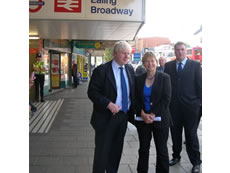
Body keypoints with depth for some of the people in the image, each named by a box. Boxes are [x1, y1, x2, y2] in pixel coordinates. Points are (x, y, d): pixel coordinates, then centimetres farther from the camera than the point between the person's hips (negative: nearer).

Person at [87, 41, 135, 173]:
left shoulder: (130, 69, 5)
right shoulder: (102, 70, -12)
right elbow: (92, 92, -15)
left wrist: (133, 110, 2)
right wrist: (108, 104, -27)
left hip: (124, 116, 6)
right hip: (107, 117, -5)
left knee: (117, 150, 18)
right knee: (102, 151, 4)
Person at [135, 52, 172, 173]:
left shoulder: (164, 78, -2)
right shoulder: (138, 79, 7)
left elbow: (166, 99, -8)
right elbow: (136, 99, 4)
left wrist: (153, 115, -13)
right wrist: (143, 114, -10)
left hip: (160, 119, -2)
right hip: (142, 120, 3)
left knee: (162, 150, 6)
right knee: (143, 149, 12)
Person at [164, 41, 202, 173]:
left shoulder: (195, 65, -1)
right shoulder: (168, 66, 6)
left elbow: (200, 84, -2)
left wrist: (200, 102, -5)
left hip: (190, 105, -2)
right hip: (174, 106, 3)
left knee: (191, 134, 4)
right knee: (175, 133, 13)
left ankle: (196, 162, 18)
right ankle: (176, 156, 30)